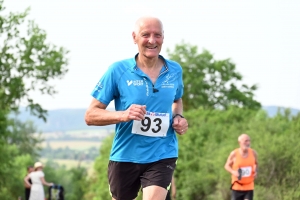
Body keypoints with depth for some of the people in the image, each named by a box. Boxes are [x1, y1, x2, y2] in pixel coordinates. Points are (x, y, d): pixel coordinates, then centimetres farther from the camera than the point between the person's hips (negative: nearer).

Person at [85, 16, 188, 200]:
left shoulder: (175, 71, 3)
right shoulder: (118, 70, -8)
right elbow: (90, 115, -7)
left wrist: (178, 117, 2)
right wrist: (123, 115, -25)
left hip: (162, 155, 1)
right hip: (125, 156, 0)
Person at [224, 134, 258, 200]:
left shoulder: (253, 153, -3)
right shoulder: (234, 154, -10)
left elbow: (256, 164, 16)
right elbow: (227, 166, 3)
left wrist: (256, 171, -5)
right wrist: (233, 172, -18)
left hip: (249, 187, 1)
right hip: (237, 187, -1)